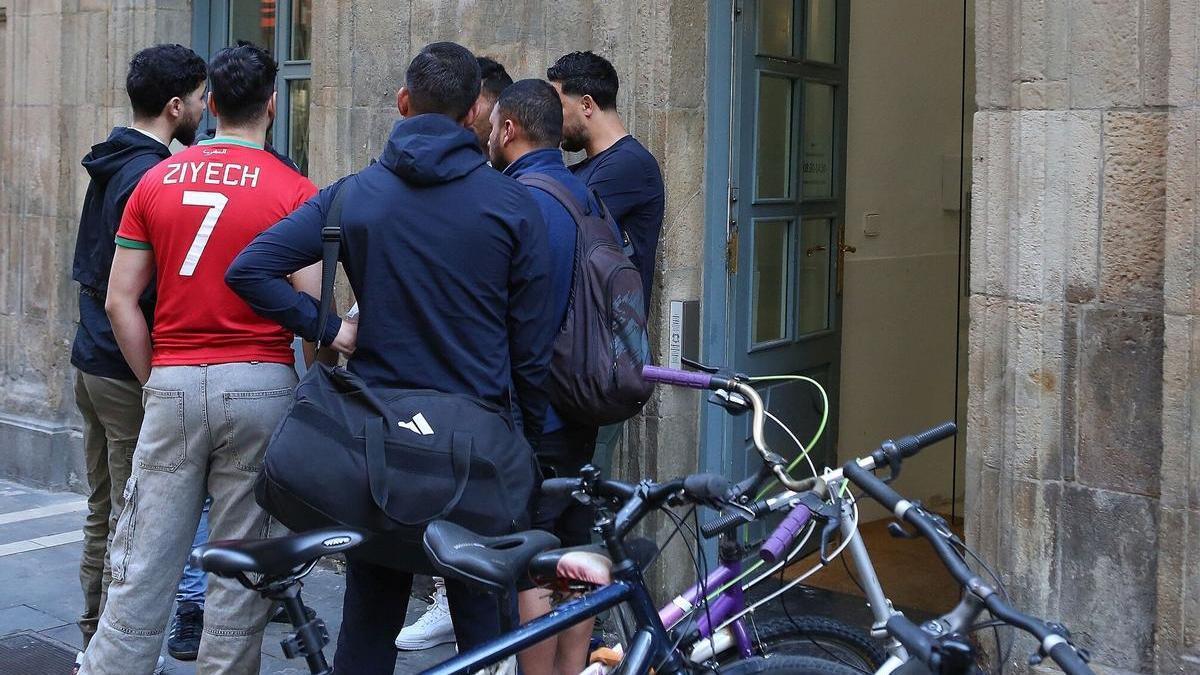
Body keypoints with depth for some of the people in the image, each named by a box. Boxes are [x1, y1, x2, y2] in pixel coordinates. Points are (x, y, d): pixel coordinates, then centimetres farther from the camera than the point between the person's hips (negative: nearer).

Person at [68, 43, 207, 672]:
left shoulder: (108, 166, 12)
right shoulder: (154, 177, -18)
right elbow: (157, 289, -22)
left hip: (93, 358, 10)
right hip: (134, 370, -10)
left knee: (102, 513, 16)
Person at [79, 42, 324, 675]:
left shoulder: (156, 180, 7)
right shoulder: (294, 191, -3)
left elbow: (120, 301, 5)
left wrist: (155, 379, 14)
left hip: (173, 385, 3)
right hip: (259, 385, -2)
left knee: (143, 563, 7)